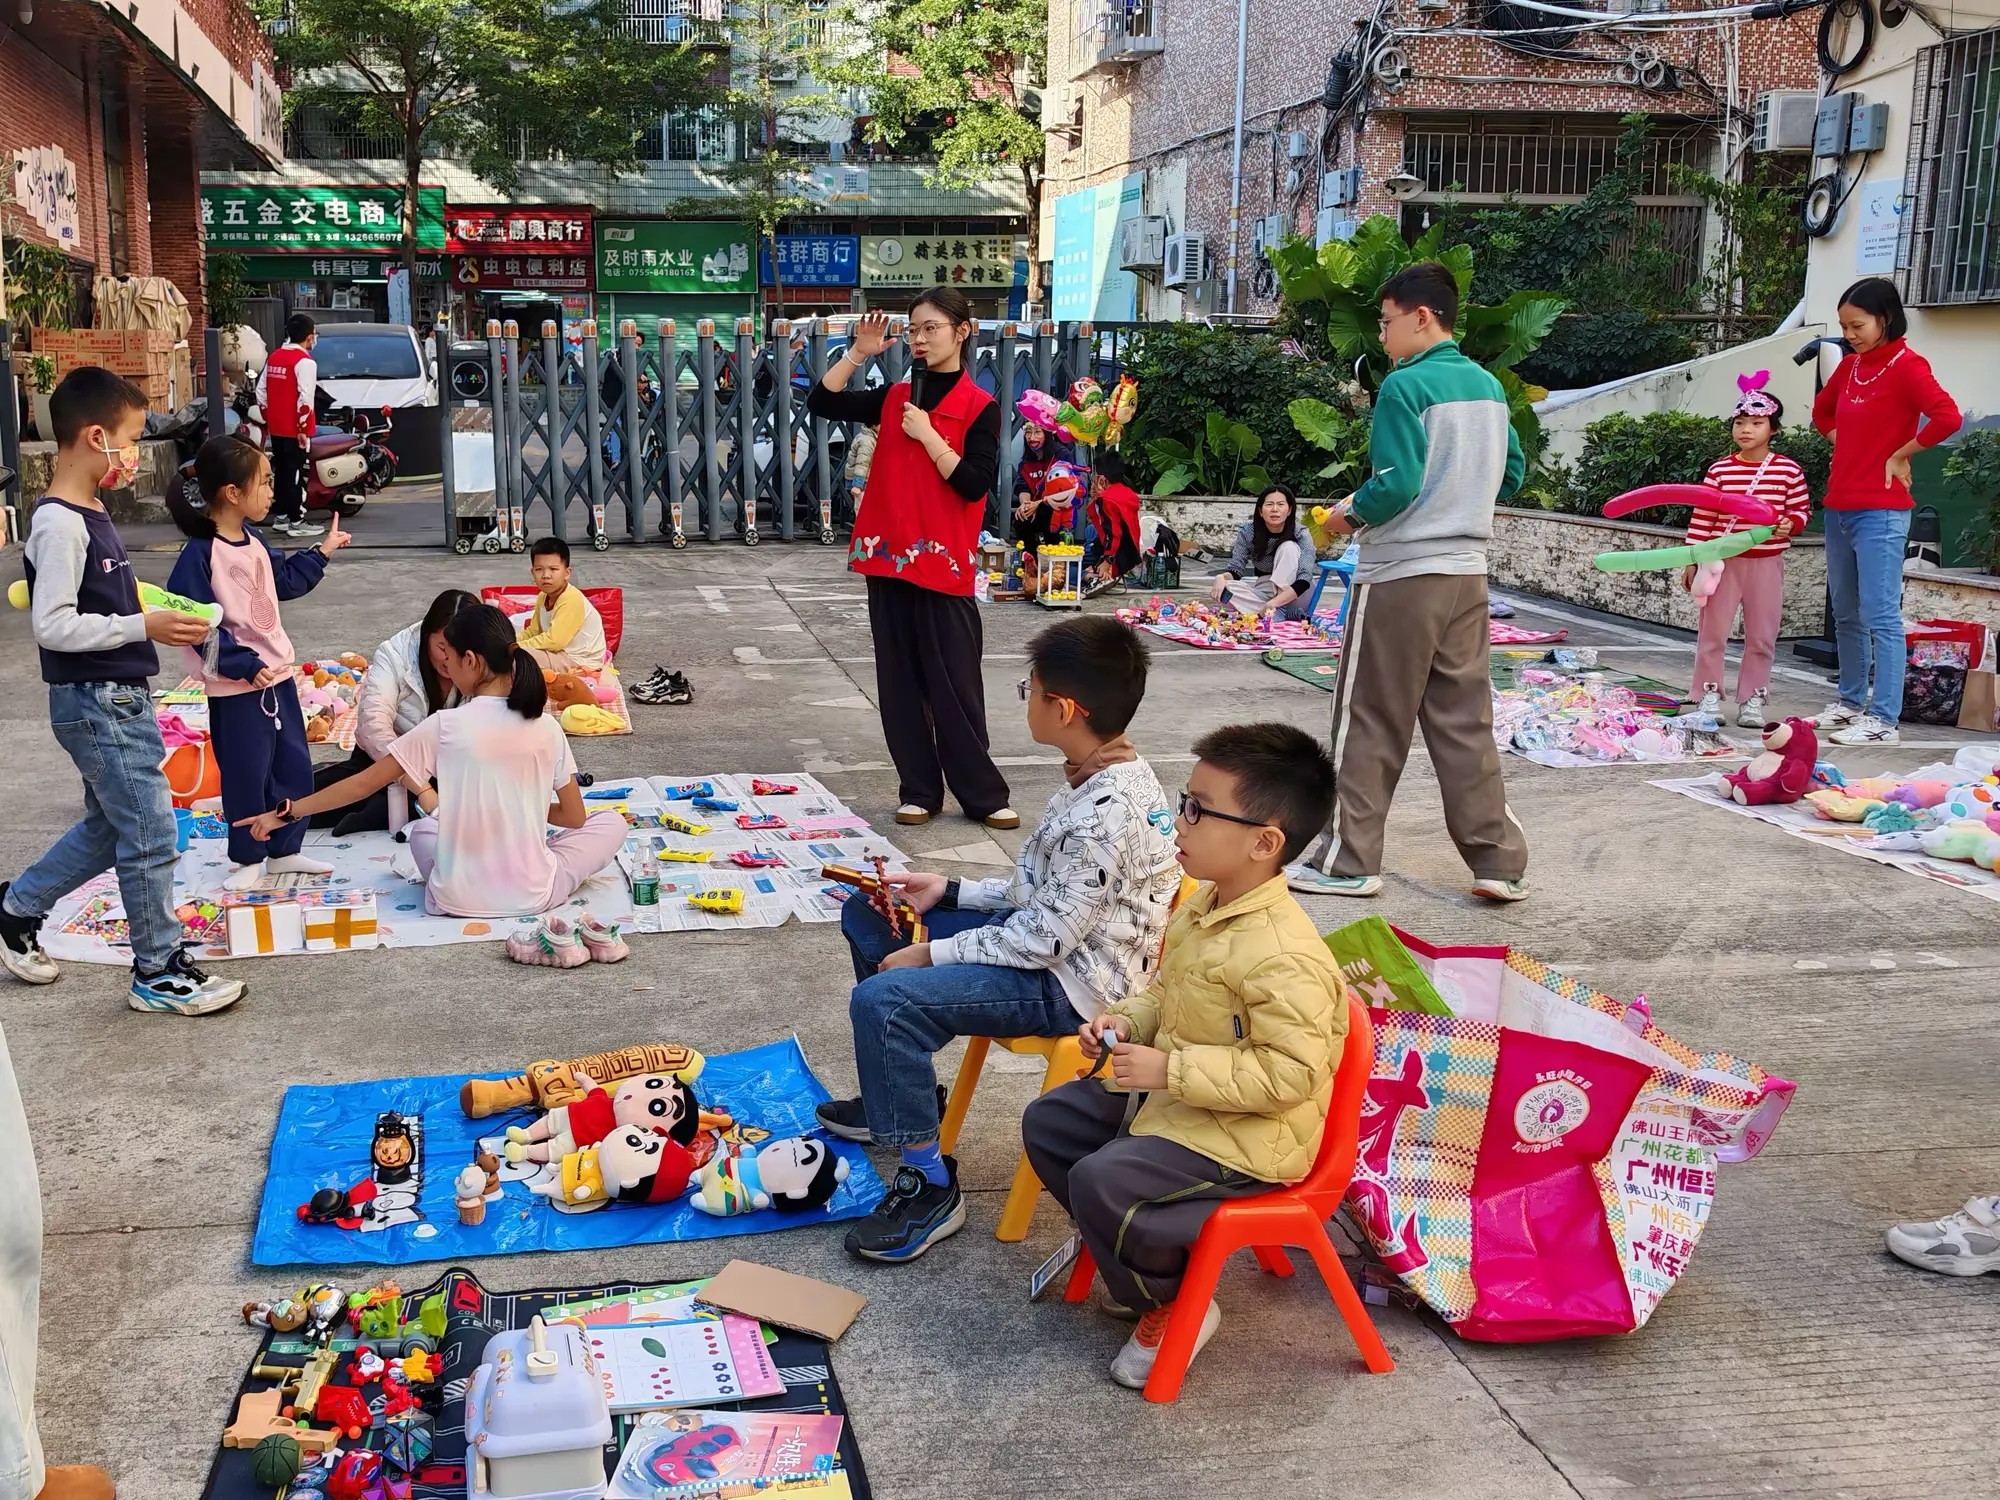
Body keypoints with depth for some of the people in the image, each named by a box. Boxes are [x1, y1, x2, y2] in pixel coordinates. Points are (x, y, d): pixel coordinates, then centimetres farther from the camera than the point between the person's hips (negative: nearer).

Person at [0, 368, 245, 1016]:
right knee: (151, 835, -2)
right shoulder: (59, 525, -20)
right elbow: (52, 624, -23)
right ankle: (160, 973, 9)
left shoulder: (88, 514, 10)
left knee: (109, 827, 21)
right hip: (95, 703, -10)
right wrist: (143, 627, -23)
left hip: (118, 699, 10)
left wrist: (151, 607, 8)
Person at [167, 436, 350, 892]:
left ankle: (284, 851, 28)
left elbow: (285, 581, 25)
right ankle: (248, 860, 20)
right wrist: (245, 665, -23)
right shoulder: (200, 553, -19)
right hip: (235, 688, -8)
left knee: (294, 765, 14)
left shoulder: (253, 540, 8)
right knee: (246, 775, 3)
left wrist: (322, 551, 21)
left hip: (278, 674, 8)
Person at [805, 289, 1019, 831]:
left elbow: (974, 484, -12)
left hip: (944, 563, -5)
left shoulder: (979, 407, -3)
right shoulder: (894, 397, 10)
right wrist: (858, 353, -2)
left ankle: (983, 795, 9)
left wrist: (927, 435, -14)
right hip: (889, 558, 5)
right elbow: (822, 402, 6)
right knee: (900, 682, 7)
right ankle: (919, 791, 16)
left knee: (955, 685, -1)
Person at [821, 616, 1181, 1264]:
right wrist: (949, 891, 8)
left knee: (882, 1000, -26)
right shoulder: (1106, 775, 3)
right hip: (1049, 938, 11)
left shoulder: (1106, 812, -28)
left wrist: (930, 953, -16)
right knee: (865, 915, 15)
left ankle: (931, 1186, -10)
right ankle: (899, 1094, 29)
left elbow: (1047, 938, -25)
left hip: (1070, 985, -11)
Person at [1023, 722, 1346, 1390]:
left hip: (1246, 1136, -10)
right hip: (1171, 1098, 10)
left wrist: (1171, 1070, -29)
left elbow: (1287, 1073, -30)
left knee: (1103, 1181, -25)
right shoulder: (1202, 908, 2)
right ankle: (1137, 1253, 24)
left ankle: (1173, 1302, 3)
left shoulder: (1285, 957, -29)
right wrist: (1126, 1020, -3)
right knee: (1048, 1122, 11)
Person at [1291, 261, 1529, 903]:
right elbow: (1511, 476, 17)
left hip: (1399, 575, -7)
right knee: (1464, 720, 11)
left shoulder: (1406, 386, -14)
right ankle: (1500, 862, 12)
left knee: (1370, 723, 3)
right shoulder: (1488, 386, 10)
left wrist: (1349, 514, -3)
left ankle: (1348, 861, 11)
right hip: (1467, 573, 7)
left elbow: (1395, 485, -20)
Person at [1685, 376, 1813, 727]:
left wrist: (1790, 524, -16)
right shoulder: (1720, 470, -1)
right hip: (1722, 561, 0)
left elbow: (1802, 509, 6)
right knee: (1712, 631, 3)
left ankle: (1752, 699, 15)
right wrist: (1692, 560, -1)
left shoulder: (1788, 471, -2)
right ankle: (1710, 695, 13)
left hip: (1766, 563, 0)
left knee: (1761, 637, 6)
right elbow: (1702, 517, 0)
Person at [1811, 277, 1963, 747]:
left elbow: (1947, 417, -24)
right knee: (1846, 615, 15)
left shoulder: (1906, 365, -10)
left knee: (1880, 616, -8)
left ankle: (1884, 720, -7)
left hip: (1880, 512, -8)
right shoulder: (1850, 365, 12)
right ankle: (1851, 702, 27)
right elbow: (1822, 411, 30)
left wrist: (1900, 455, -13)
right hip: (1839, 507, 8)